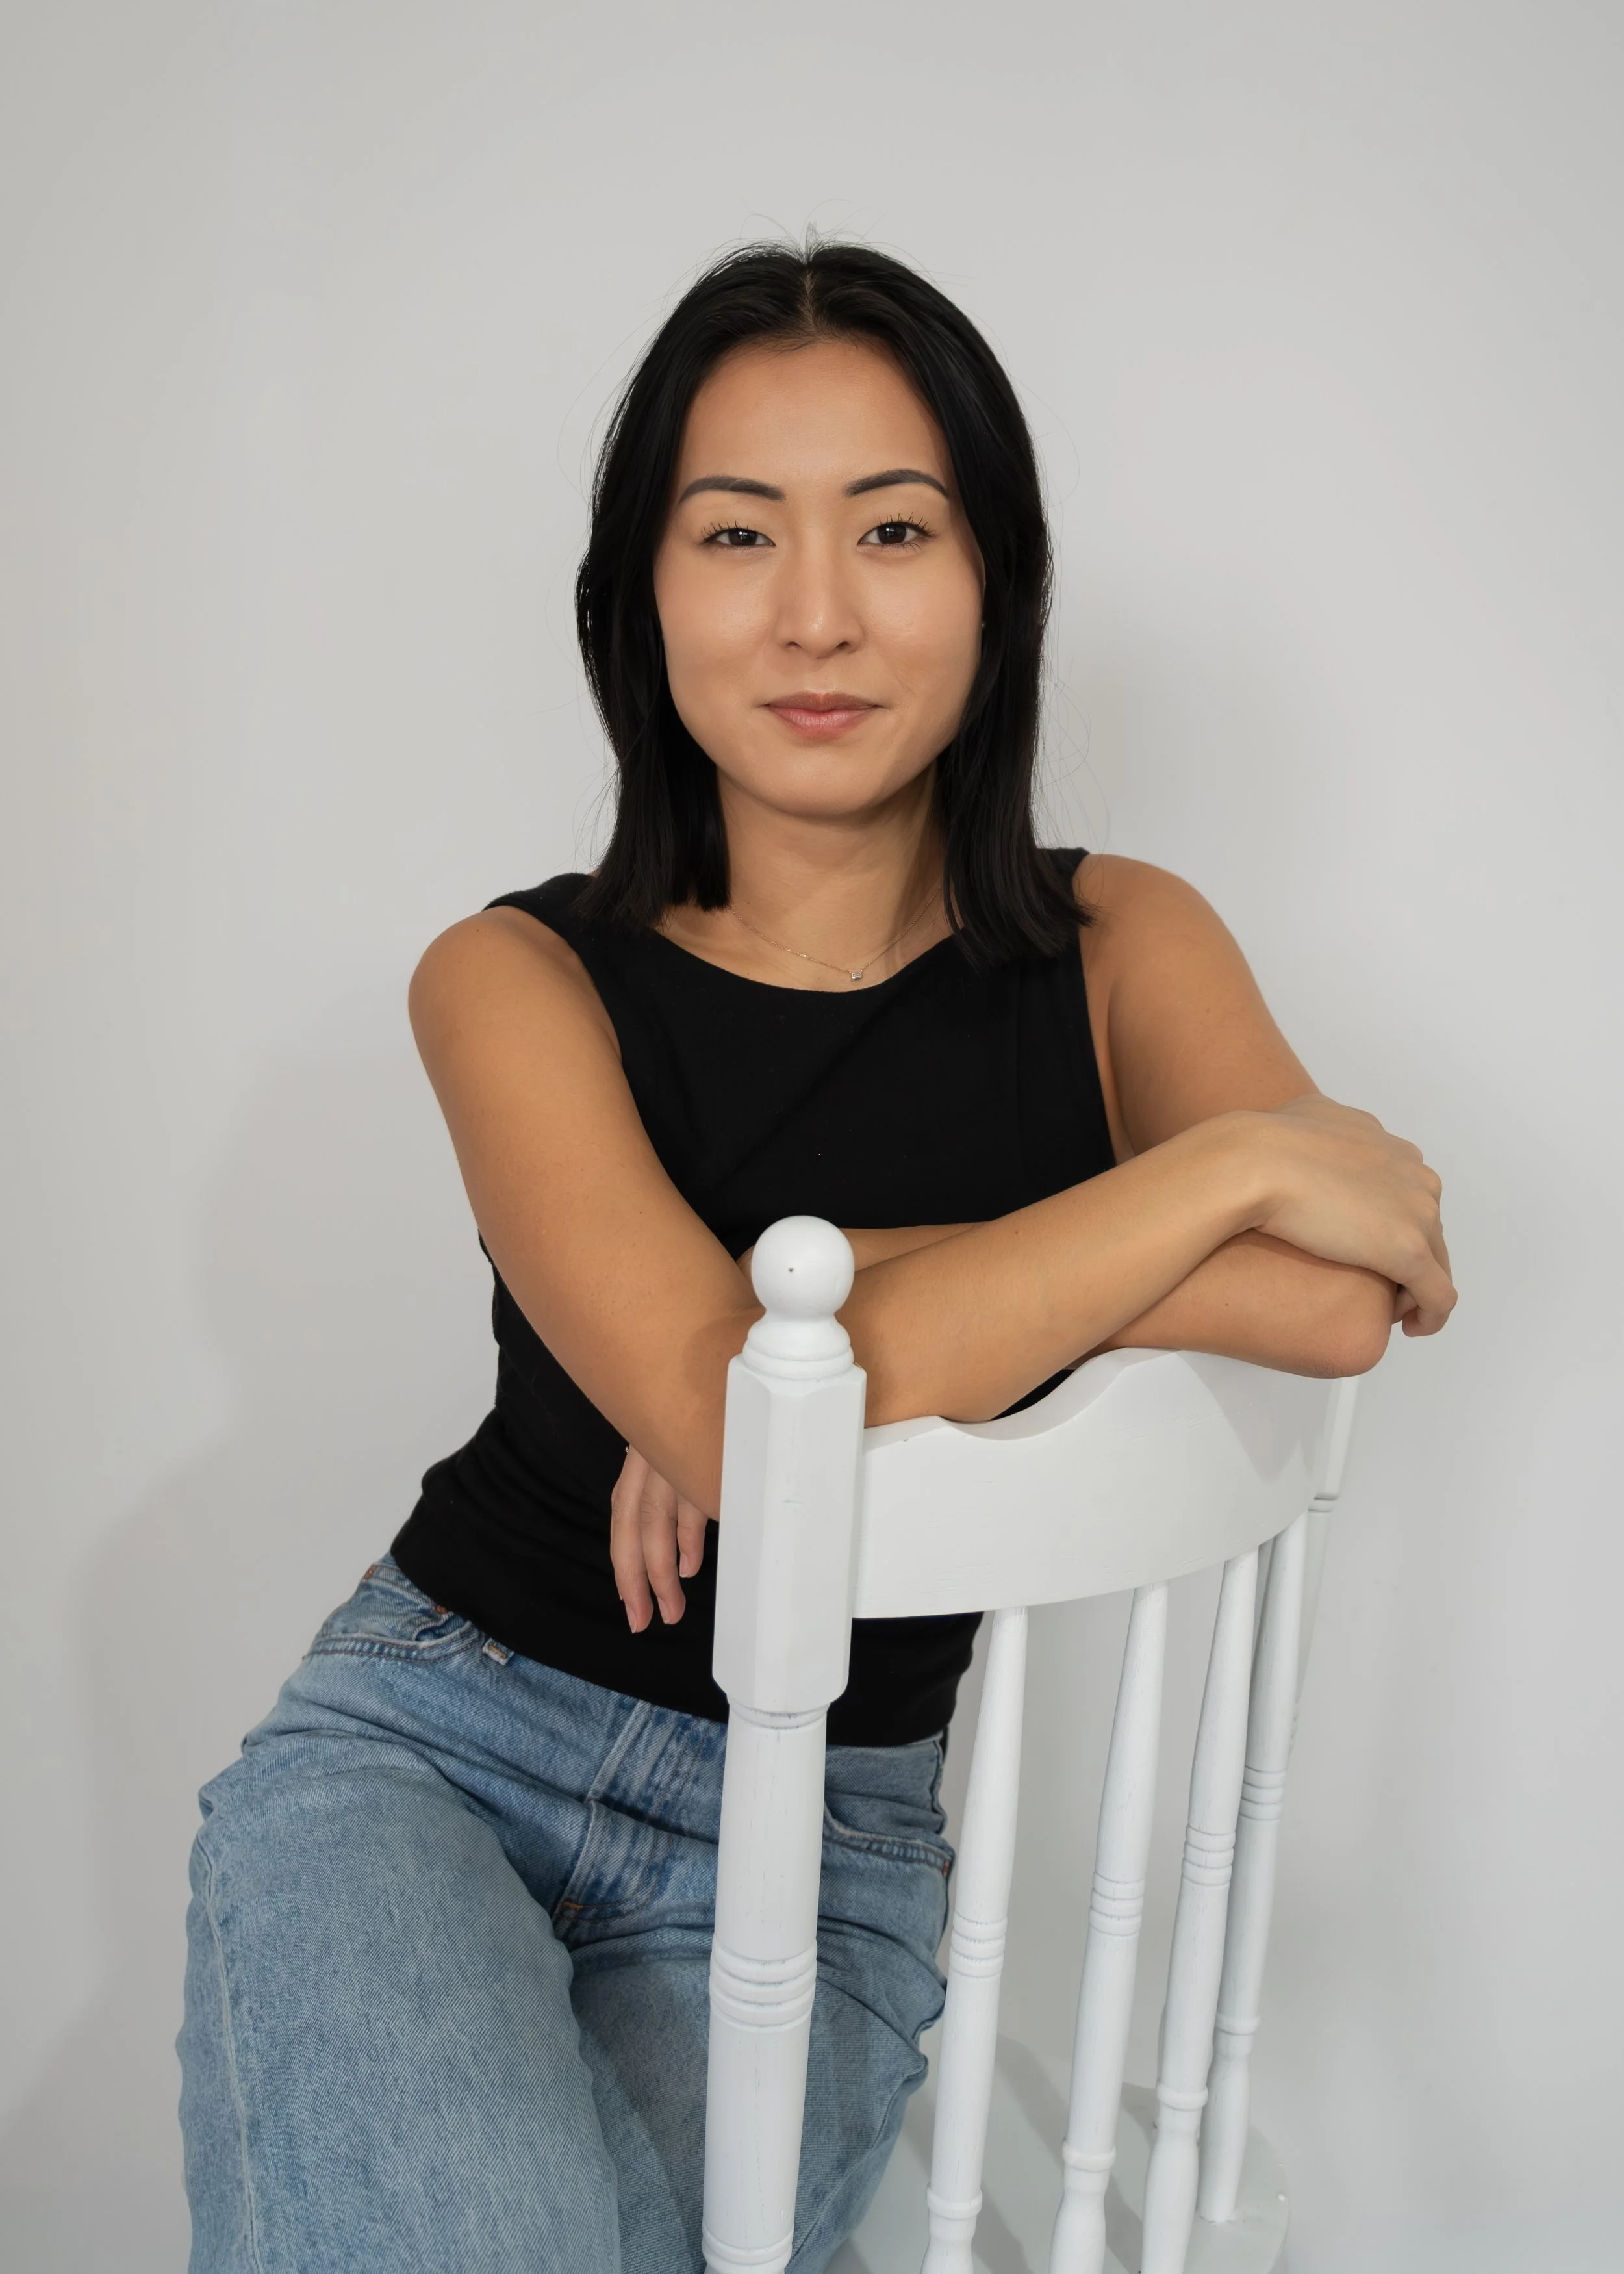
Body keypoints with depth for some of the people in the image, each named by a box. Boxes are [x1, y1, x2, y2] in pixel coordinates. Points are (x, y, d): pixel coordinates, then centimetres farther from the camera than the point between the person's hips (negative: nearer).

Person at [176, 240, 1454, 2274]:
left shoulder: (1119, 949, 0)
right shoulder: (517, 981, -7)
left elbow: (1342, 1305, -18)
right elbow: (714, 1402, -24)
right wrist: (1223, 1164, -20)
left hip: (813, 1846, 2)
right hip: (424, 1739, -1)